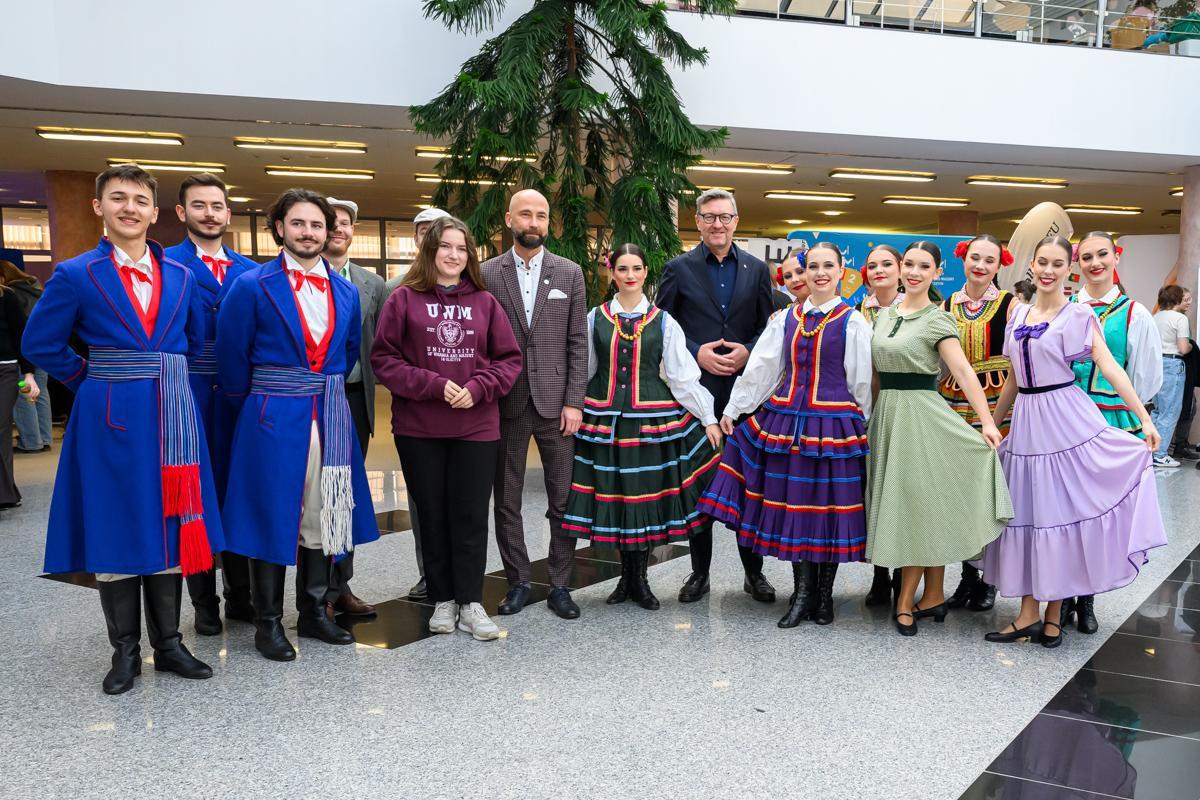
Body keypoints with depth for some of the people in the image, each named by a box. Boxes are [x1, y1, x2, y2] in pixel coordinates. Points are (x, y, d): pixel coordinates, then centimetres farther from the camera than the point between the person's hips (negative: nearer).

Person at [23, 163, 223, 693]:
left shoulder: (181, 277, 8)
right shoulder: (76, 275, -2)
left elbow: (197, 343, 19)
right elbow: (40, 344, 3)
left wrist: (171, 385, 10)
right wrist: (91, 382, 2)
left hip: (171, 419, 3)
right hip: (109, 421, -3)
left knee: (169, 528, 9)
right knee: (114, 531, 4)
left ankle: (168, 644, 21)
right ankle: (125, 651, 17)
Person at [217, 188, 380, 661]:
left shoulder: (346, 292, 9)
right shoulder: (252, 286, -6)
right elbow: (232, 357, -1)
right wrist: (254, 405, 5)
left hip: (330, 421, 5)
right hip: (273, 421, -4)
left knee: (323, 516, 10)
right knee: (271, 517, 3)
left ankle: (314, 613, 25)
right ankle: (268, 623, 16)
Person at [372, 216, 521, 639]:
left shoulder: (484, 301, 5)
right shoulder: (404, 299, 0)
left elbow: (509, 358, 6)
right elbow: (384, 358, -3)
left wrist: (478, 388, -10)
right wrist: (433, 385, -13)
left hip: (476, 427, 1)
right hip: (418, 428, -1)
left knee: (470, 516, 4)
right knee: (433, 516, 8)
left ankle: (471, 602, 14)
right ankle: (443, 600, 21)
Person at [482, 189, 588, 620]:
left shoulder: (569, 273, 5)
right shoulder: (487, 273, 3)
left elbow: (578, 342, 3)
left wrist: (574, 401, -4)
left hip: (555, 402, 0)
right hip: (505, 403, 0)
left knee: (563, 500, 4)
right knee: (506, 500, 7)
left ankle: (560, 584, 16)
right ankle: (517, 581, 21)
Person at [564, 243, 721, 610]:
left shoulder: (663, 322, 4)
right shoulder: (595, 318, 7)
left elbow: (683, 375, 4)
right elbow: (581, 371, 13)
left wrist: (708, 418, 2)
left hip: (652, 418, -1)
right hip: (604, 418, 1)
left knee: (647, 495, 2)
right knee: (612, 494, 3)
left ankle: (639, 578, 18)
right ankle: (627, 577, 20)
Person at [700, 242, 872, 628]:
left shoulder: (853, 322, 0)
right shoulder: (786, 318, 9)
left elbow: (861, 382, 2)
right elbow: (759, 368, 9)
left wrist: (861, 425, 3)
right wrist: (733, 410, 9)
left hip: (834, 423, -3)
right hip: (787, 419, 3)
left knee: (828, 506, 2)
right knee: (791, 504, 5)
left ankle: (824, 594, 17)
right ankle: (802, 592, 16)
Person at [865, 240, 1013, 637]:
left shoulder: (937, 319, -7)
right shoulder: (885, 314, 12)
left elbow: (964, 372, -15)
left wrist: (986, 421, -23)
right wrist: (872, 413, 13)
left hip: (920, 414, -7)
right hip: (886, 411, 7)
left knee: (916, 503, -2)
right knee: (900, 501, 9)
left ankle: (906, 600, 7)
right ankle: (933, 596, 18)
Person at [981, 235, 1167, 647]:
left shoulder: (1077, 315, -3)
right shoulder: (1018, 315, 11)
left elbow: (1110, 367, -12)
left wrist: (1145, 419, -19)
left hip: (1065, 419, -5)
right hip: (1026, 421, 5)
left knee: (1061, 510, 0)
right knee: (1027, 513, 6)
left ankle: (1054, 612, 12)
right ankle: (1029, 613, 13)